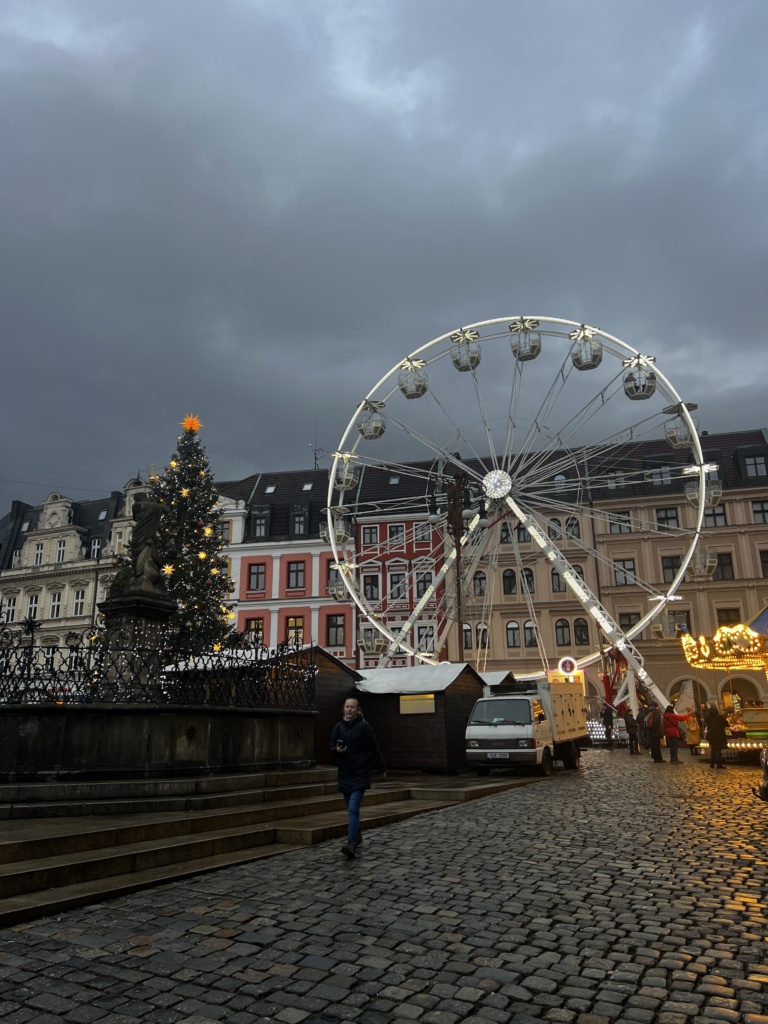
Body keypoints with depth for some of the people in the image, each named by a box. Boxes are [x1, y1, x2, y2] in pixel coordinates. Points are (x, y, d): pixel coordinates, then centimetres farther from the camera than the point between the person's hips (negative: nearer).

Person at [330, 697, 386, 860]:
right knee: (350, 808, 16)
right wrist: (337, 750, -15)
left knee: (353, 808, -15)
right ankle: (356, 836, 35)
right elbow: (331, 747, 9)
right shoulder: (339, 726, 3)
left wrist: (382, 769, 4)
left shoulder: (363, 726, -8)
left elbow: (374, 748, -2)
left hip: (360, 773, -5)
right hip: (344, 773, 5)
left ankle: (351, 844, -18)